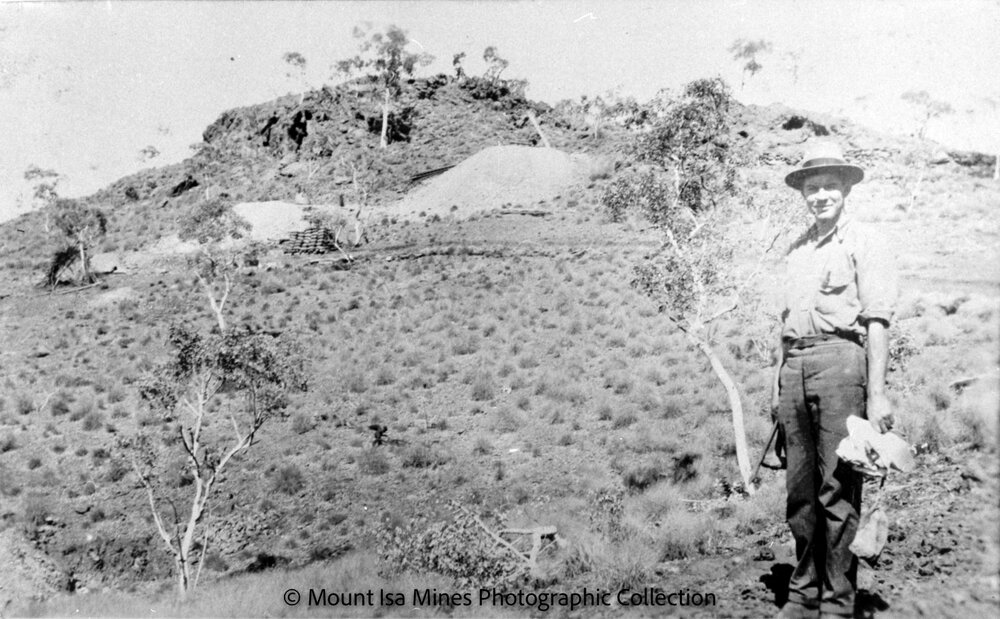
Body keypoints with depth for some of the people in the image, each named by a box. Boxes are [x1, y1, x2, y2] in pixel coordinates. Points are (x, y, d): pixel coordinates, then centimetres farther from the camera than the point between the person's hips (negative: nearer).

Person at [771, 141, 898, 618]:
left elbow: (877, 321, -7)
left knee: (838, 493, -3)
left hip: (840, 360, -6)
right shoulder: (797, 249, 19)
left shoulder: (864, 243, 0)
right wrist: (777, 380, 17)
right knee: (800, 492, 10)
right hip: (795, 366, 6)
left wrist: (876, 393, -14)